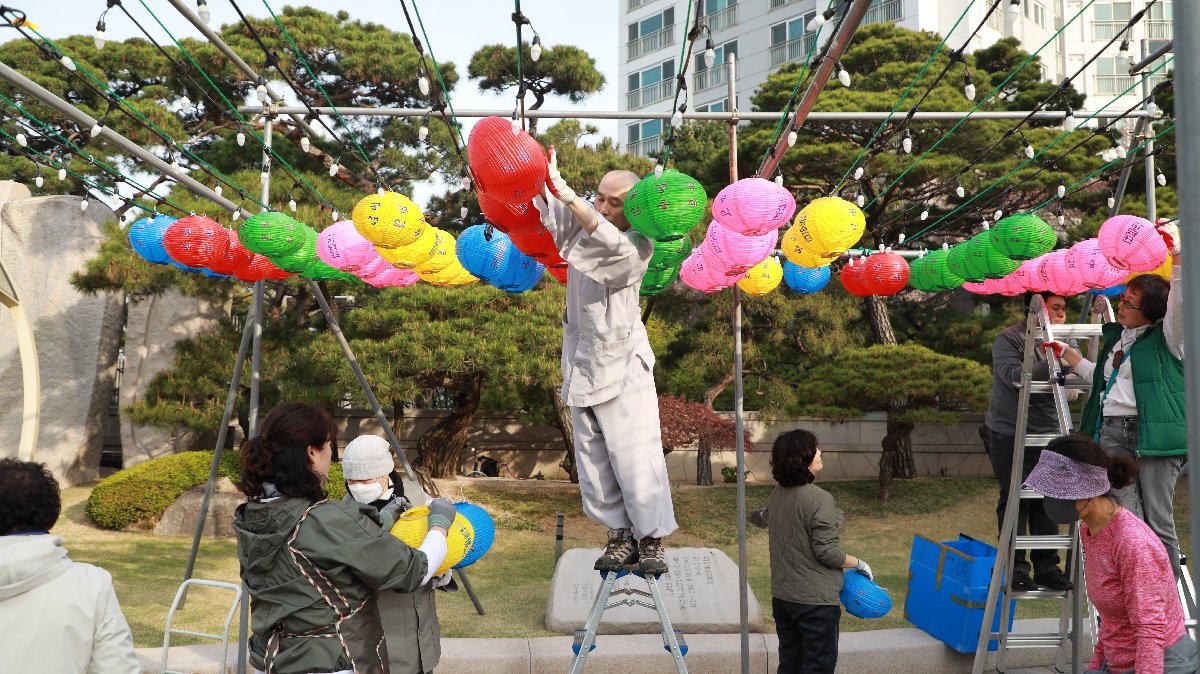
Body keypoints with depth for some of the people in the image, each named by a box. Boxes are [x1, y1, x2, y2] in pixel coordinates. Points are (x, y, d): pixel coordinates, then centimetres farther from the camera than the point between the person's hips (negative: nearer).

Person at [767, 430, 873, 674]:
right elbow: (827, 552, -20)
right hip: (816, 601, -7)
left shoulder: (776, 495, 2)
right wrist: (860, 564, -3)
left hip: (782, 597, 7)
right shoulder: (819, 499, -21)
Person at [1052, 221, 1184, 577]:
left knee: (1158, 522, -3)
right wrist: (1067, 355, 36)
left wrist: (1177, 255, -23)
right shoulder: (1116, 336, 22)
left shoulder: (1166, 337, 3)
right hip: (1112, 431, 5)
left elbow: (1180, 303, -16)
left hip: (1153, 433, -5)